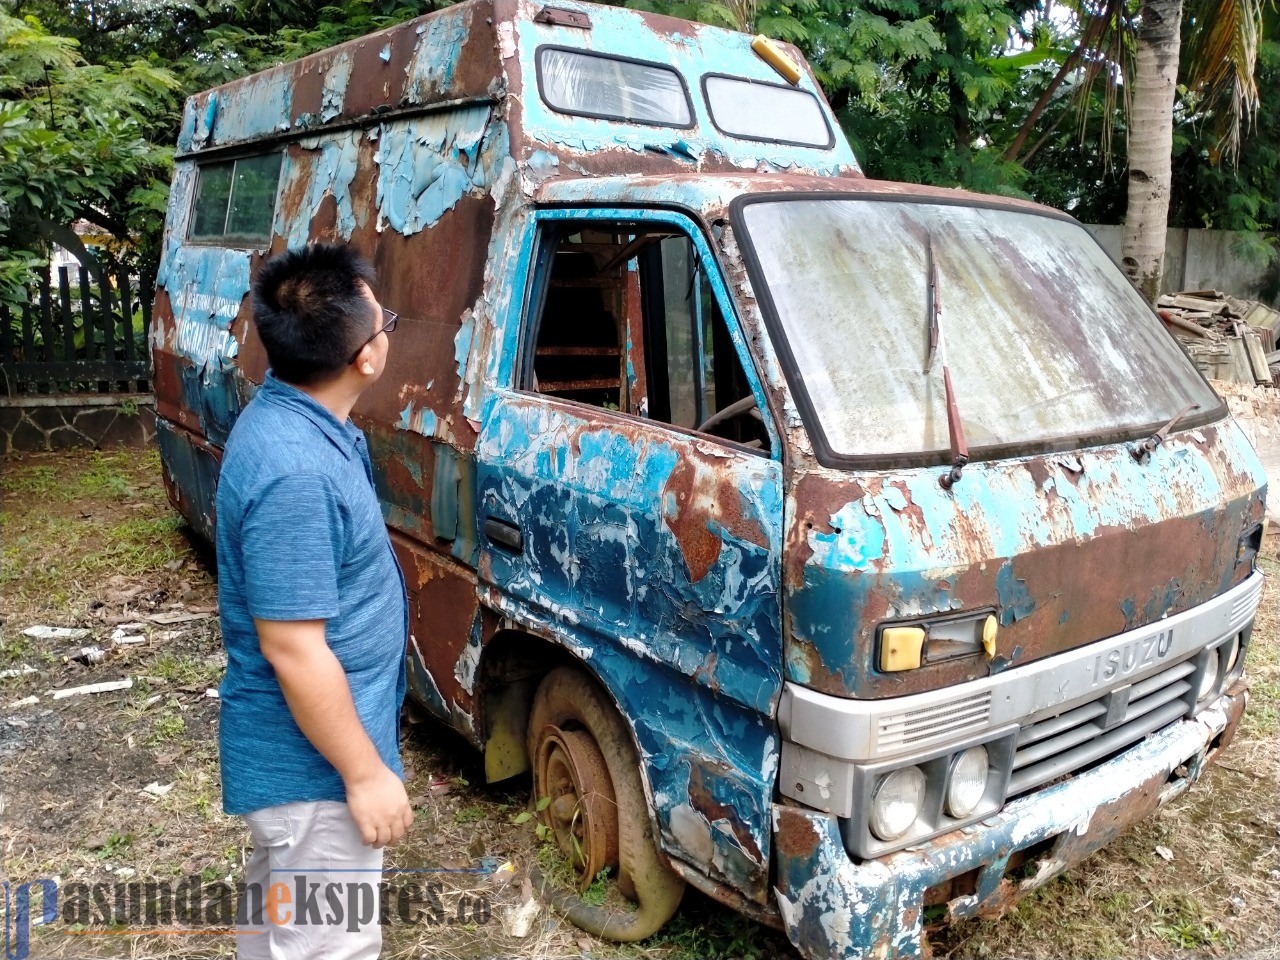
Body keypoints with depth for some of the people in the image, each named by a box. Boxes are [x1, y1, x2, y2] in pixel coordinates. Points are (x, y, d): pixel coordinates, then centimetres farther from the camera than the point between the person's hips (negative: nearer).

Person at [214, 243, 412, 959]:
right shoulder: (295, 473, -31)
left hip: (297, 751, 9)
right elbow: (293, 650, -28)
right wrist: (366, 774, -19)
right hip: (315, 765, -9)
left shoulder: (288, 416, 1)